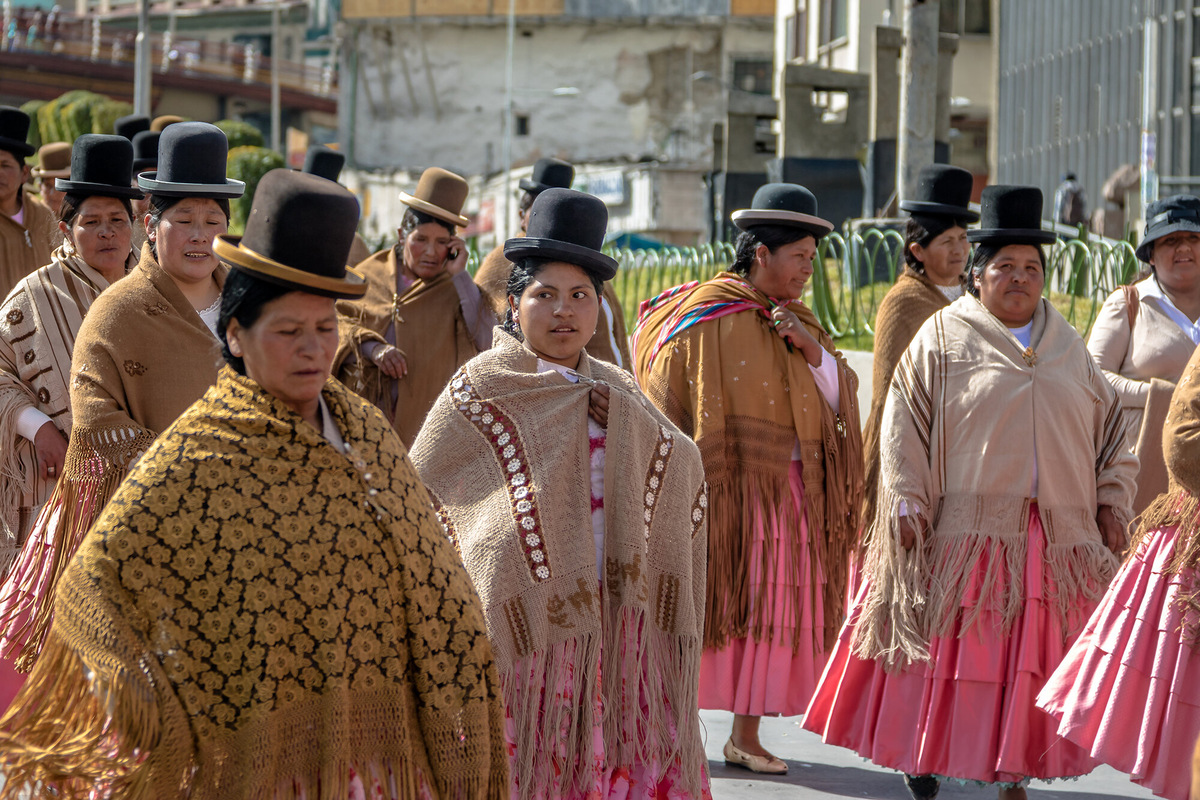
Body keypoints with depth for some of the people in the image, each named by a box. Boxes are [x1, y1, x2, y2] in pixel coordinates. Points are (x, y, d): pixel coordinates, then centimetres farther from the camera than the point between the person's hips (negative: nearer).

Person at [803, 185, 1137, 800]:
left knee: (1031, 656, 5)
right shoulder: (943, 338, 1)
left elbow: (1109, 426, 19)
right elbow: (903, 423, -2)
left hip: (1057, 534, 4)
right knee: (949, 649, 0)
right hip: (967, 526, -4)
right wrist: (905, 499, -10)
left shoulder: (1067, 346, 14)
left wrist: (1112, 501, 11)